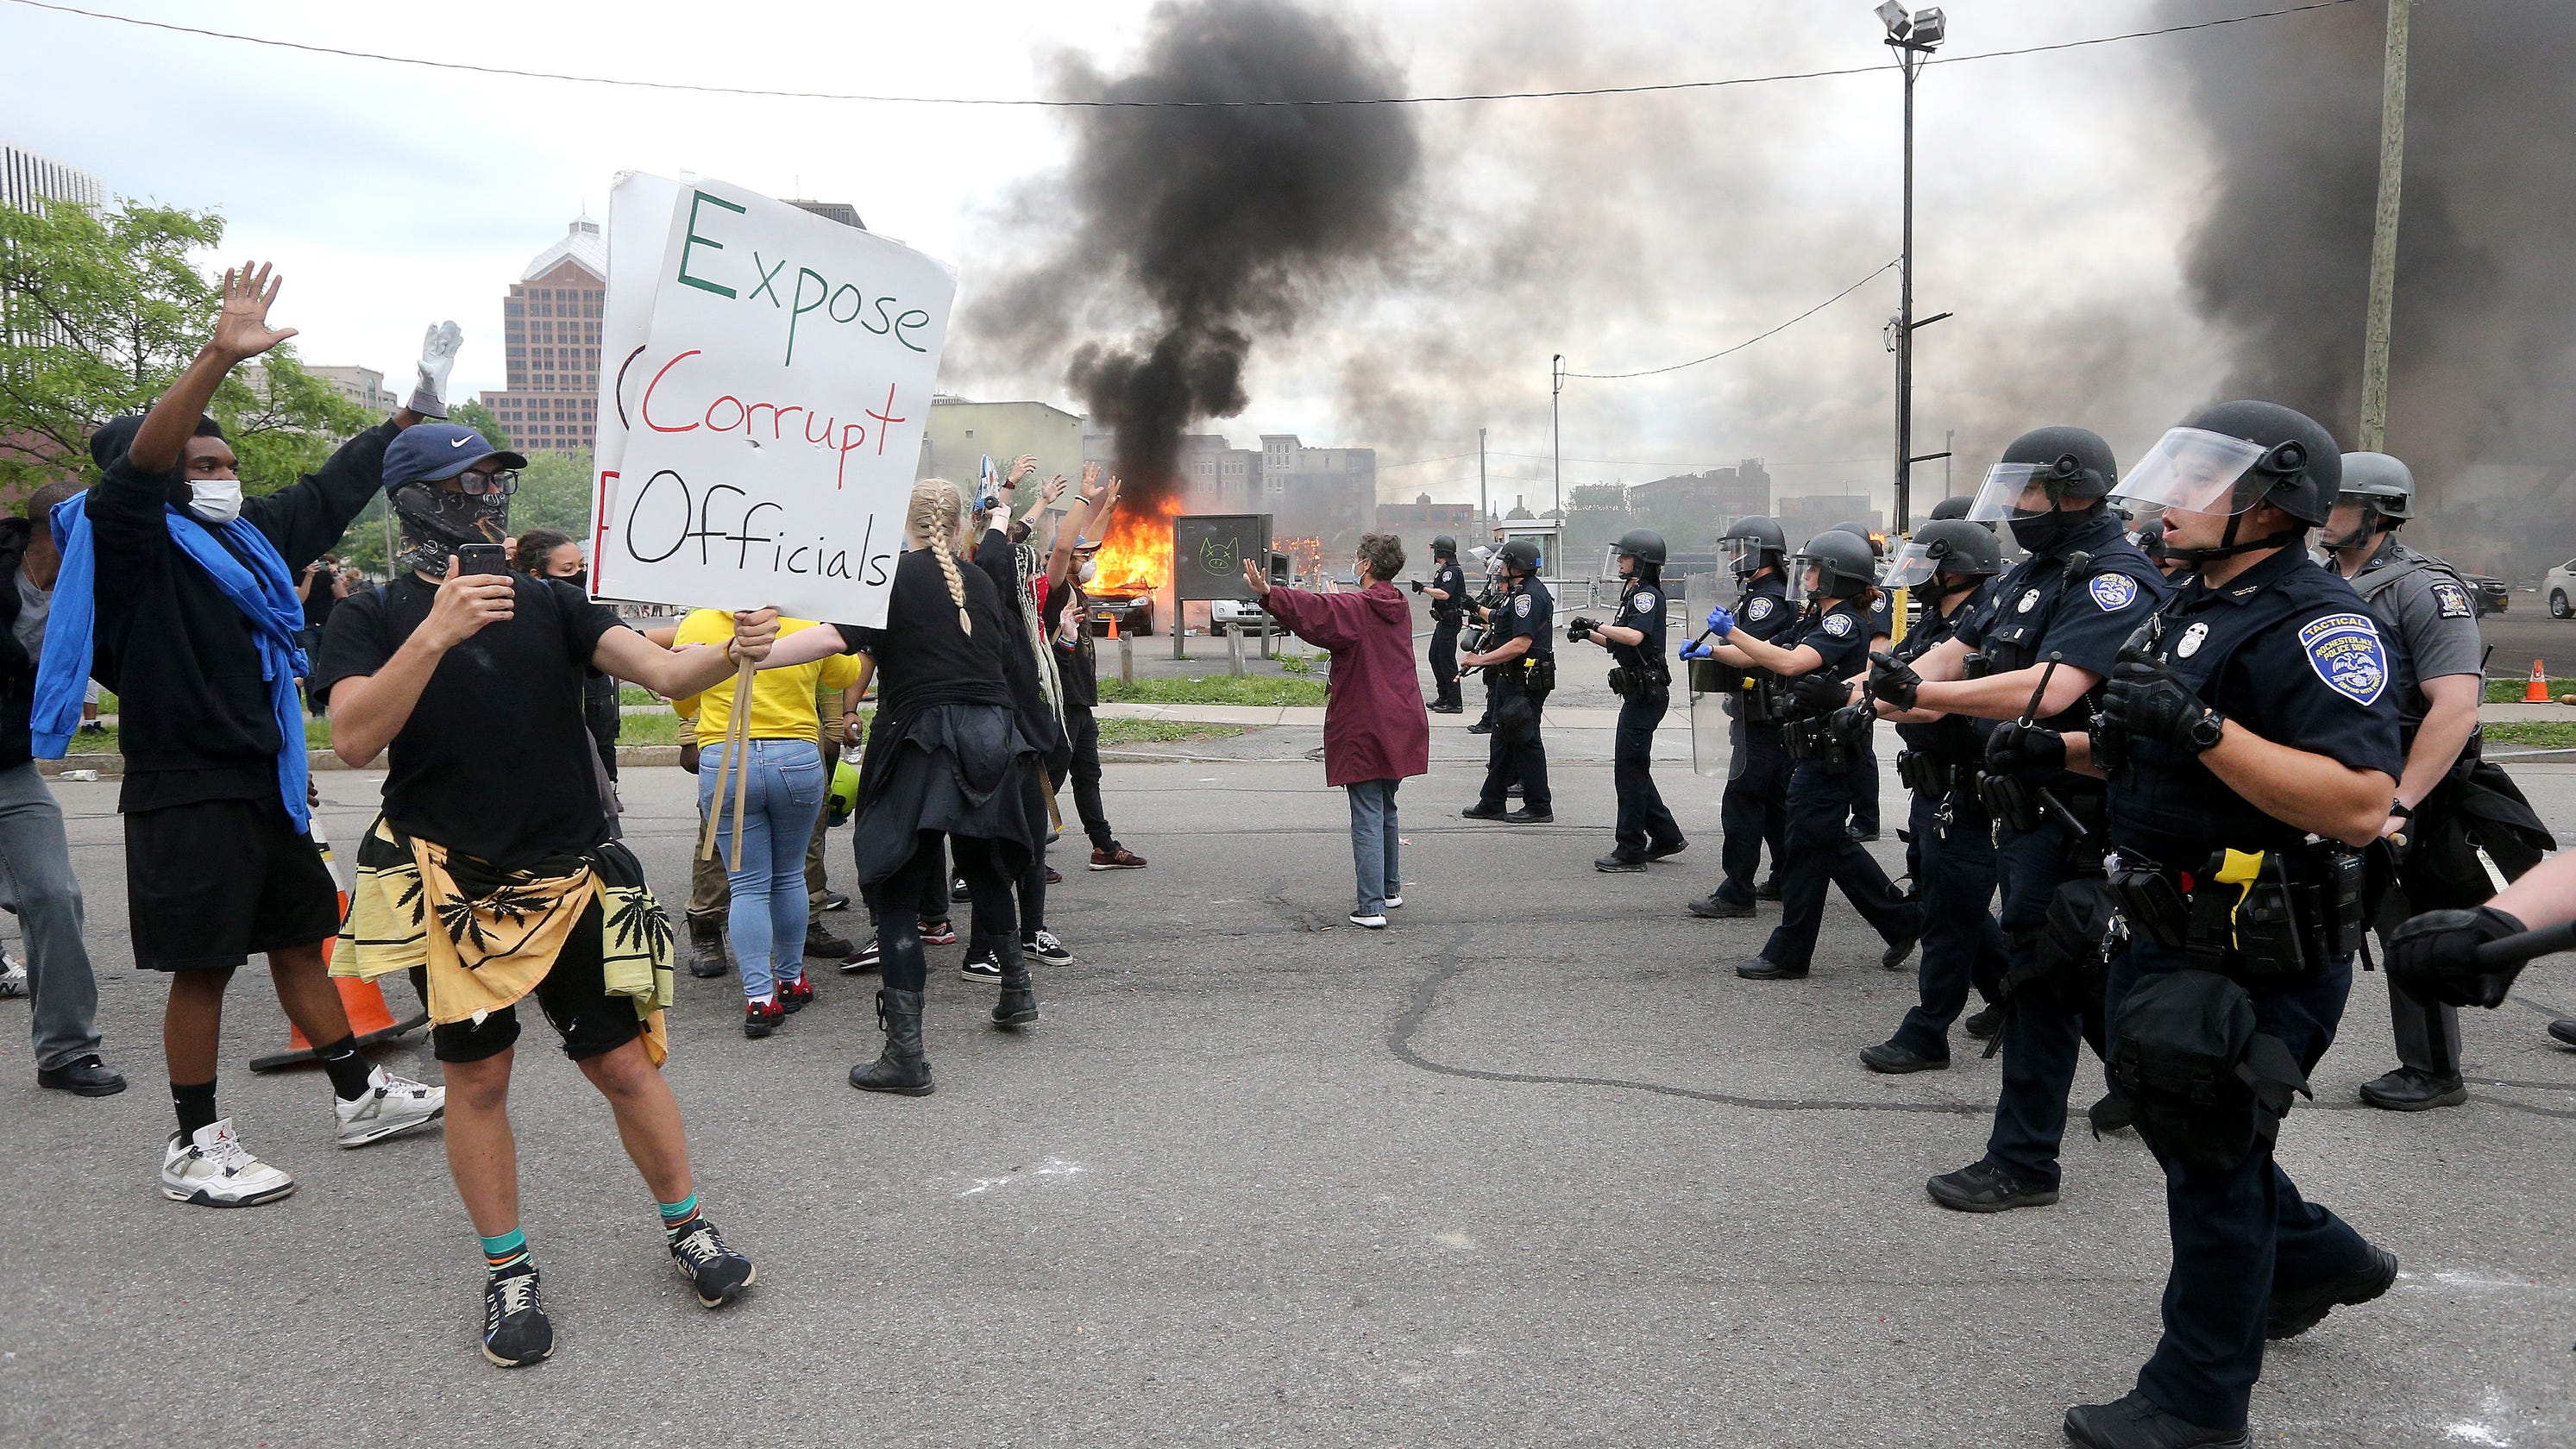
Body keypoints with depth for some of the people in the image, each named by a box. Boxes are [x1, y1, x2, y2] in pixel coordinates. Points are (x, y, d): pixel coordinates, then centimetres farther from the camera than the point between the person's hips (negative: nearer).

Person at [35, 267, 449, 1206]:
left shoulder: (251, 536, 11)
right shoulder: (132, 544, -11)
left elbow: (334, 492, 23)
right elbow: (138, 464, -30)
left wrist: (414, 411, 26)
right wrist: (220, 357, -41)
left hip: (264, 785, 8)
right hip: (186, 793, -8)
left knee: (299, 940, 16)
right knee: (203, 965, 0)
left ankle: (359, 1099, 27)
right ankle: (194, 1148, 12)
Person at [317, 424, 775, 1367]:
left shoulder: (547, 604, 6)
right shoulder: (373, 619, 0)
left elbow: (663, 670, -8)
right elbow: (355, 741, -17)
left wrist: (732, 650, -29)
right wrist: (436, 631, -28)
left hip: (574, 875, 1)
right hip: (453, 887, -1)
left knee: (623, 1062, 4)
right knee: (478, 1076, 5)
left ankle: (686, 1229, 23)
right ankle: (508, 1275, 22)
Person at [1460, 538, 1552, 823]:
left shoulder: (1529, 595, -19)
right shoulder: (1521, 592, 14)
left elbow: (1520, 644, -27)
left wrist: (1481, 660, -21)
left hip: (1526, 682, -11)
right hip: (1511, 680, 11)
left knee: (1526, 741, -2)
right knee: (1502, 740, 14)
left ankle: (1539, 807, 8)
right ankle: (1491, 804, 21)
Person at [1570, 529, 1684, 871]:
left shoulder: (1648, 595, -13)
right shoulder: (1636, 593, 19)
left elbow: (1634, 636, -30)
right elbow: (1619, 643, 24)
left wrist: (1595, 625, -23)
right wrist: (1588, 634, 12)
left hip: (1646, 694, -11)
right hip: (1639, 692, 11)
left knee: (1630, 769, -6)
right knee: (1633, 768, 15)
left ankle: (1630, 850, -2)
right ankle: (1666, 836, 22)